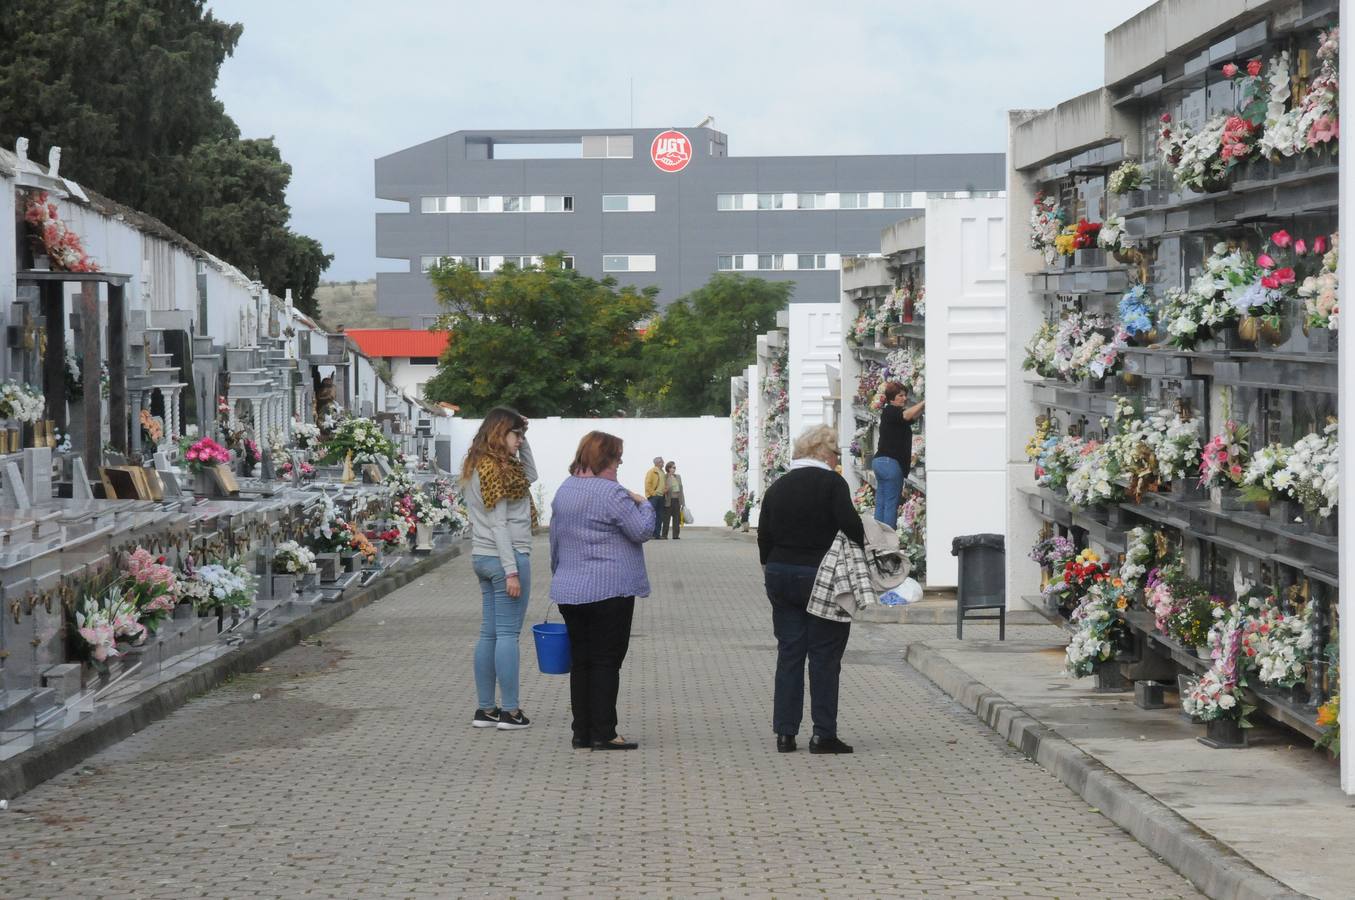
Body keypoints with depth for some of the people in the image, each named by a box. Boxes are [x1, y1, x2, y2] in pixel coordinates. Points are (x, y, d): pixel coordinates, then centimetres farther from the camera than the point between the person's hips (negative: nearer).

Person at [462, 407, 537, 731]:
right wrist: (512, 570, -19)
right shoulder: (495, 469, -15)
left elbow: (530, 476, 26)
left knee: (489, 633, 10)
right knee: (508, 634, -5)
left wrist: (523, 441, 14)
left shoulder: (479, 466, 14)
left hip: (483, 558, 10)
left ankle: (485, 708, 13)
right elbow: (498, 525, -19)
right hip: (504, 558, -10)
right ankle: (510, 710, -3)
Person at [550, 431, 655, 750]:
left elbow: (555, 541, 20)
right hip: (609, 592, -7)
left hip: (569, 592, 8)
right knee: (606, 661, -3)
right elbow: (642, 531, -11)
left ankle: (581, 732, 12)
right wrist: (643, 504, 6)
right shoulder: (611, 493, -14)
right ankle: (603, 734, -4)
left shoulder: (564, 491, 12)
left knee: (580, 661, 11)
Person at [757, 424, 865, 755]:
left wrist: (771, 571, 22)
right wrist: (863, 554, -1)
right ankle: (823, 733, 0)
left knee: (789, 653, 9)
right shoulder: (832, 483, -9)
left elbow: (764, 536, 12)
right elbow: (852, 526, -18)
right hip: (821, 576, -5)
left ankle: (784, 732, 8)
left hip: (780, 575, 5)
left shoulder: (777, 487, 9)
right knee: (825, 654, 0)